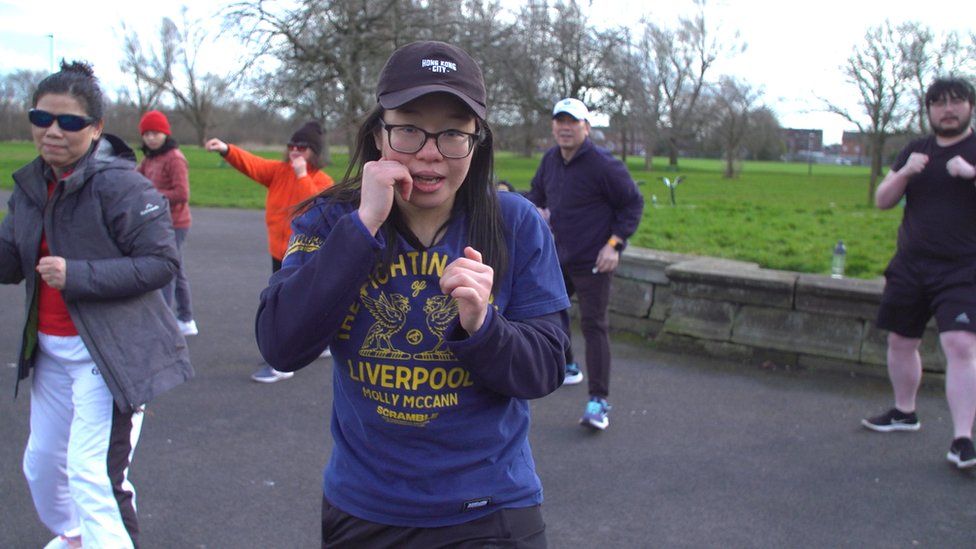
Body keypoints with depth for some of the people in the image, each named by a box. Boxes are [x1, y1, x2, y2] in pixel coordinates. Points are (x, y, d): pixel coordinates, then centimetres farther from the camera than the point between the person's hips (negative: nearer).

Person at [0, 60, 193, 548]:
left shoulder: (118, 183, -18)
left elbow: (162, 262, -21)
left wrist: (77, 274, -26)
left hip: (110, 355, -8)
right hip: (50, 351, 8)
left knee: (92, 475, -12)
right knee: (41, 464, 22)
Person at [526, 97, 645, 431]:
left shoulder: (603, 165, -17)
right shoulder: (550, 160, 5)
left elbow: (633, 203, -10)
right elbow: (536, 192, 22)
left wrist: (615, 244, -16)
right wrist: (536, 209, -1)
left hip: (593, 261, -8)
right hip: (560, 256, 8)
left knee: (594, 325, -9)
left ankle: (599, 401, -6)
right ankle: (567, 368, 43)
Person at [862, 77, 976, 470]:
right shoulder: (916, 151, 12)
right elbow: (882, 201, 8)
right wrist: (905, 173, -9)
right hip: (911, 266, 5)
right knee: (900, 340, 14)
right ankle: (904, 412, 35)